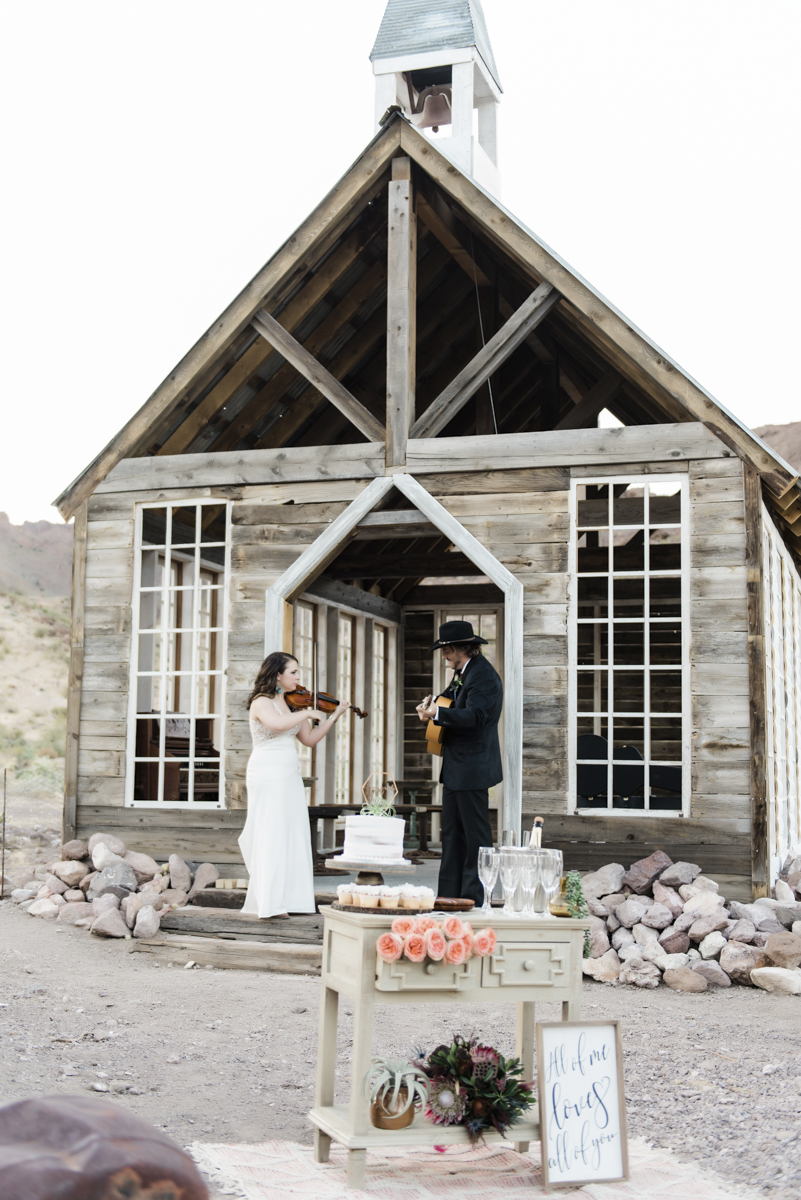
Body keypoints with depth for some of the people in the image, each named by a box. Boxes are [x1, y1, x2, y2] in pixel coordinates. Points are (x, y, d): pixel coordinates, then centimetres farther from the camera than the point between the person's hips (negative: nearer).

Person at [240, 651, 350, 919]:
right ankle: (271, 904, -9)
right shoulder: (261, 702, -9)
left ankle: (290, 898, 8)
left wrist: (334, 717, 7)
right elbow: (278, 723, -30)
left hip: (290, 777, 7)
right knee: (272, 836, -9)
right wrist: (310, 713, -18)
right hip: (268, 775, -7)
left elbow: (310, 739, 14)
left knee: (293, 836, 4)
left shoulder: (291, 703, 13)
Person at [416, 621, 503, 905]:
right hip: (456, 767, 11)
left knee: (475, 834, -3)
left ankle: (475, 897, 2)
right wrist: (433, 703, 6)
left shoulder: (483, 675, -16)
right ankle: (449, 894, 20)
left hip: (472, 768, -11)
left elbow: (475, 716, -27)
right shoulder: (462, 673, 15)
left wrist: (437, 713, -31)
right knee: (452, 833, 14)